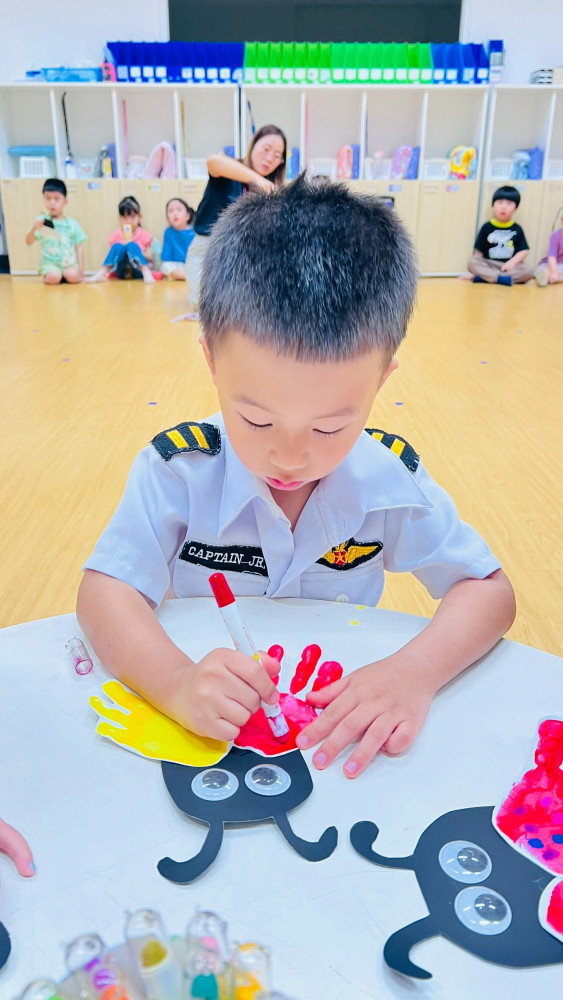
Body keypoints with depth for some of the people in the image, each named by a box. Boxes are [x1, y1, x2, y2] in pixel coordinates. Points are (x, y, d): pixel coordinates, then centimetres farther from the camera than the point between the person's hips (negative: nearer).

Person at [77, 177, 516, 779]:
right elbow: (106, 590, -17)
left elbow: (489, 591, -7)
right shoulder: (178, 468, -16)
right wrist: (175, 680, -36)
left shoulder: (391, 480, -13)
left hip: (341, 725, 1)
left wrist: (415, 672, -25)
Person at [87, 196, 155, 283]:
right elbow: (112, 253, 8)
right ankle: (101, 274, -32)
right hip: (121, 272, 2)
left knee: (132, 245, -25)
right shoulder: (115, 235, 7)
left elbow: (149, 258, 2)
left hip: (138, 271, -1)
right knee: (117, 246, -24)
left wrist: (134, 249, -13)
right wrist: (121, 250, -12)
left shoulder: (144, 235, 4)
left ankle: (146, 273, -39)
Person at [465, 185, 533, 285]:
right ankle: (501, 278, -37)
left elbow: (524, 251, 2)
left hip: (509, 266, 1)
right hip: (488, 265, -1)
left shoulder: (517, 229, 7)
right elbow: (478, 251, 3)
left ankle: (486, 276, -31)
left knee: (528, 270, -25)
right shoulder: (487, 227, 5)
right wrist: (478, 269, -6)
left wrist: (513, 262, -15)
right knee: (472, 261, -25)